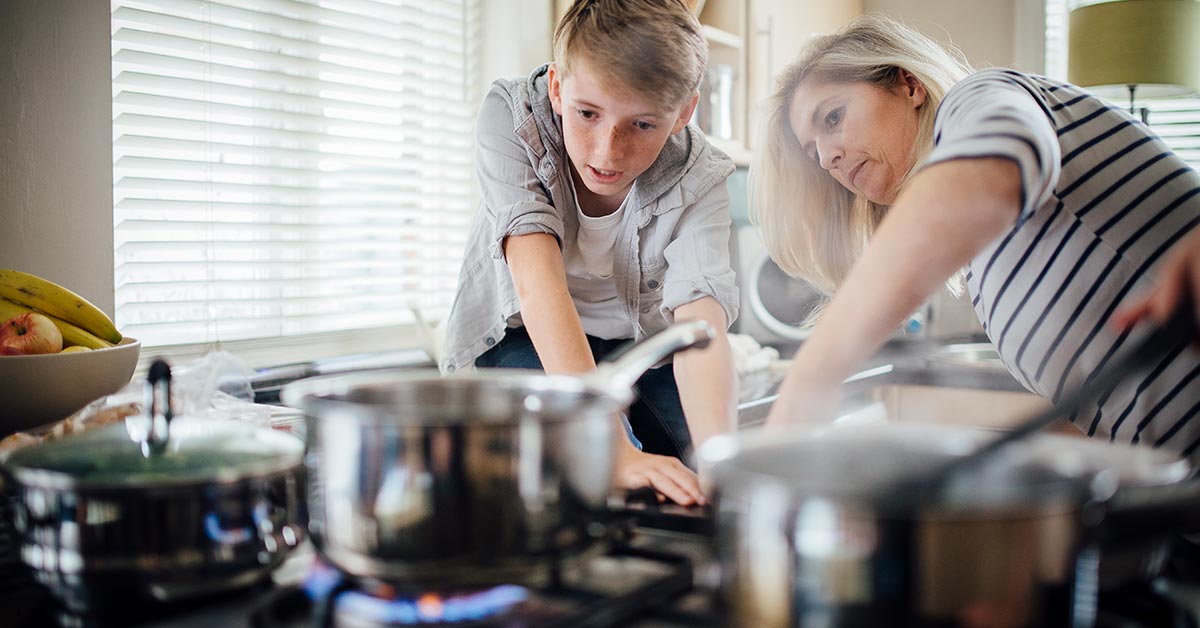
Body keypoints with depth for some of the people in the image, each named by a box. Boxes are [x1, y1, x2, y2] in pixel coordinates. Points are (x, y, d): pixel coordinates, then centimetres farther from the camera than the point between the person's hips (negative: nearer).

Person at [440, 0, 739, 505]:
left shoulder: (699, 179, -26)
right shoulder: (510, 116, -31)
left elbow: (700, 323, -39)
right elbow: (538, 282, -42)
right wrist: (611, 449, -53)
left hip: (639, 330, 2)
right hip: (521, 331, -1)